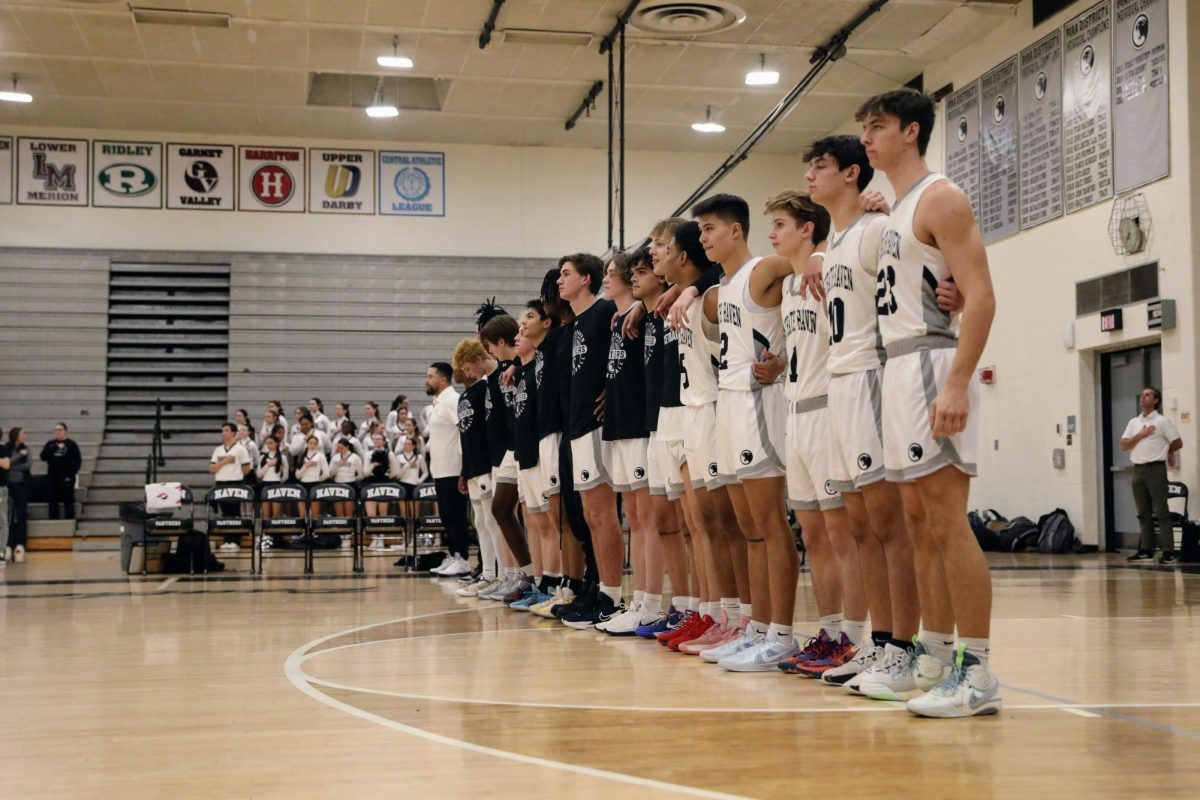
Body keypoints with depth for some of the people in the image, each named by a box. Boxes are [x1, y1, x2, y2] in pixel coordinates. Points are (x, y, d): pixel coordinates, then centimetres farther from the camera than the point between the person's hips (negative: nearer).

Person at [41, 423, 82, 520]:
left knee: (68, 501, -1)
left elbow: (78, 461, -3)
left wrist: (71, 474, -11)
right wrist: (55, 448, -12)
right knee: (53, 501, 7)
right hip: (52, 477, 4)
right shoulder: (50, 444, 10)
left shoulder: (71, 444, 0)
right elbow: (43, 456, -2)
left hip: (66, 478, -3)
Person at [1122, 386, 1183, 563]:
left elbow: (1177, 443, 0)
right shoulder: (1133, 422, 14)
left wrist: (1162, 452, 13)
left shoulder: (1162, 421, -2)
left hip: (1155, 469, -5)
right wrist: (1140, 435, -7)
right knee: (1143, 513, 7)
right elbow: (1124, 446, 6)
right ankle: (1146, 550, 10)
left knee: (1161, 511, -6)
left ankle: (1169, 551, -6)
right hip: (1138, 470, 6)